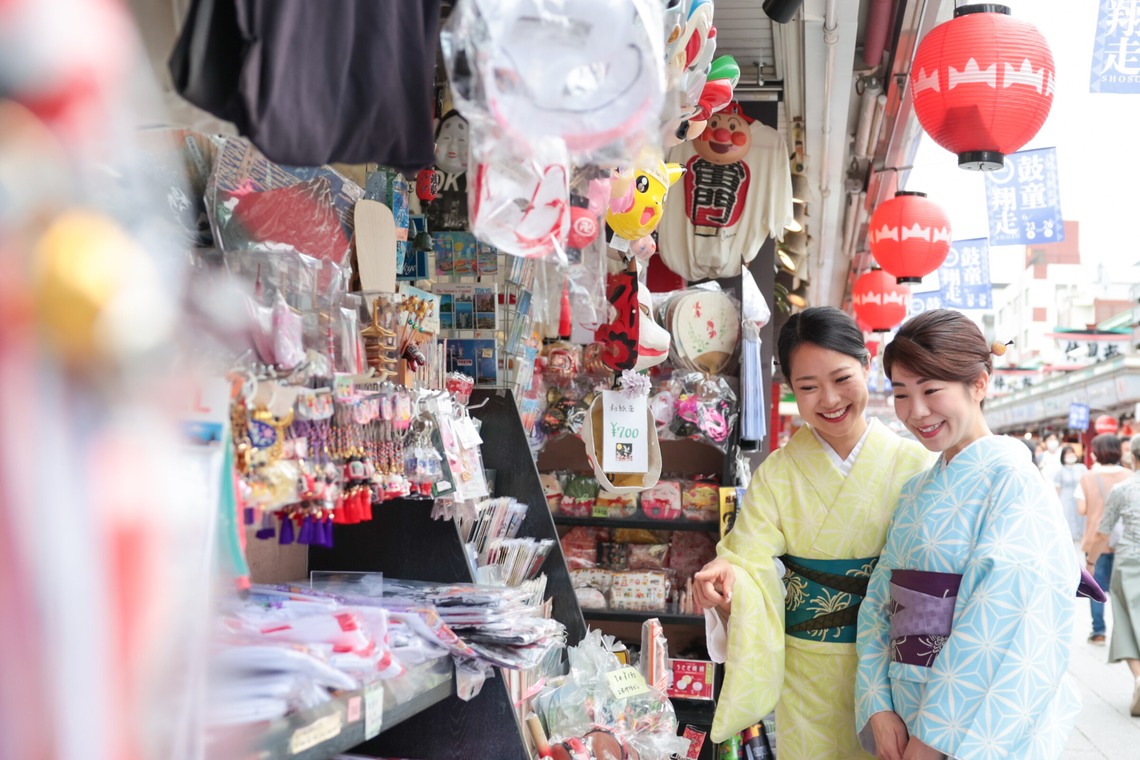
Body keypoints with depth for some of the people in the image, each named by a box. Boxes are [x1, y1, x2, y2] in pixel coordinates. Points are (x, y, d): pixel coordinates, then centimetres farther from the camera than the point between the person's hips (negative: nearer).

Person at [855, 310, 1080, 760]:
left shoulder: (1012, 482, -14)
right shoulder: (917, 491, 8)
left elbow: (1002, 628, -21)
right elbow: (880, 603, 4)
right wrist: (879, 707, -9)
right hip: (903, 722, 6)